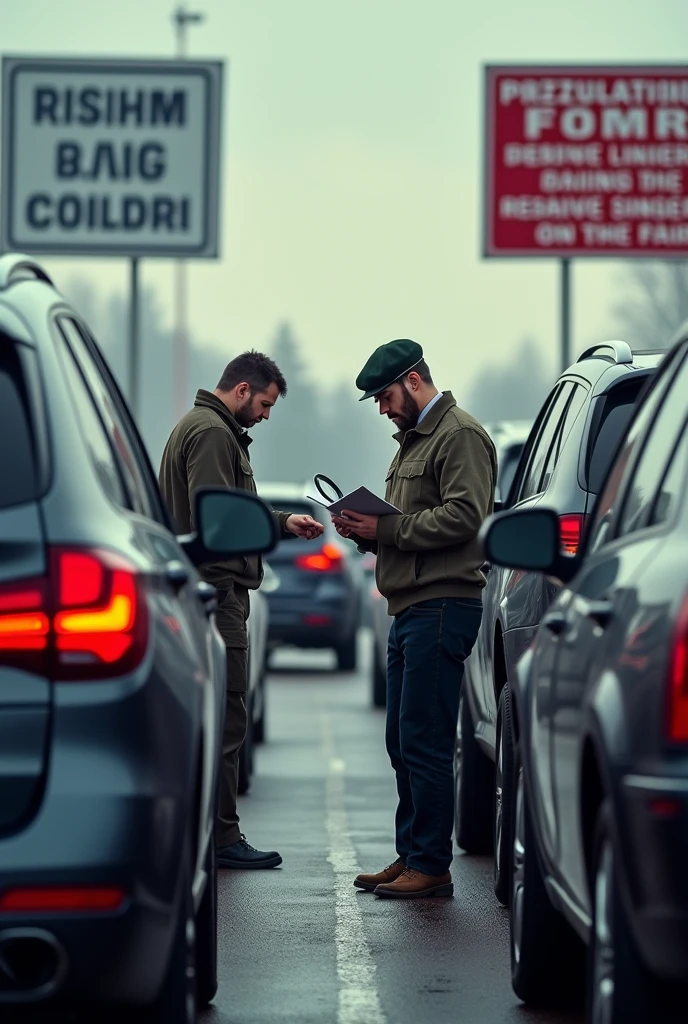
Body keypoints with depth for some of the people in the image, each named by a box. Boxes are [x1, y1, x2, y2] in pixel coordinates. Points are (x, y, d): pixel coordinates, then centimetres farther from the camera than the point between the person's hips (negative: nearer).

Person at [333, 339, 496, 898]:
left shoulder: (460, 436, -8)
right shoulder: (413, 440, 24)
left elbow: (464, 516, -20)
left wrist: (388, 528, -17)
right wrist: (364, 530, 7)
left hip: (443, 606, -11)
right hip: (411, 608, 11)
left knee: (424, 743, -10)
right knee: (403, 743, 13)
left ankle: (432, 867, -8)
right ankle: (410, 857, 20)